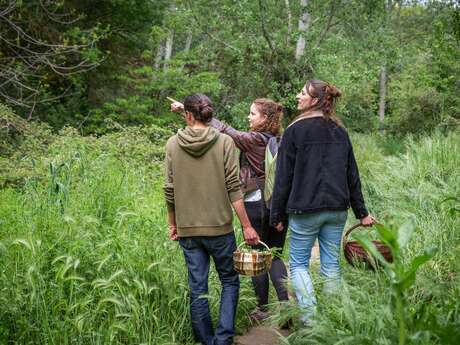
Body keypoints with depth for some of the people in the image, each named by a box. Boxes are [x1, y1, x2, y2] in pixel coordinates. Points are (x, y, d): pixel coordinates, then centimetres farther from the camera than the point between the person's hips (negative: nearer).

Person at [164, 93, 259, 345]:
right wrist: (246, 225, -5)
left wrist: (173, 224, 14)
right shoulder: (224, 142, -6)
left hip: (187, 228, 2)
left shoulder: (173, 144, 0)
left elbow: (170, 190, 2)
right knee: (229, 280, 13)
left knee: (197, 287, 9)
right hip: (219, 225, -2)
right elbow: (233, 188, -9)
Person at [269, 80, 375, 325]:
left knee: (298, 263, 6)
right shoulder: (340, 132, 9)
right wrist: (361, 213, 18)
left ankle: (311, 318, -4)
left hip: (305, 209, -5)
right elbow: (352, 176, 12)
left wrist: (277, 215, -1)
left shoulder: (295, 130, -7)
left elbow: (283, 177, -7)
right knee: (331, 264, 11)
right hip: (337, 210, 5)